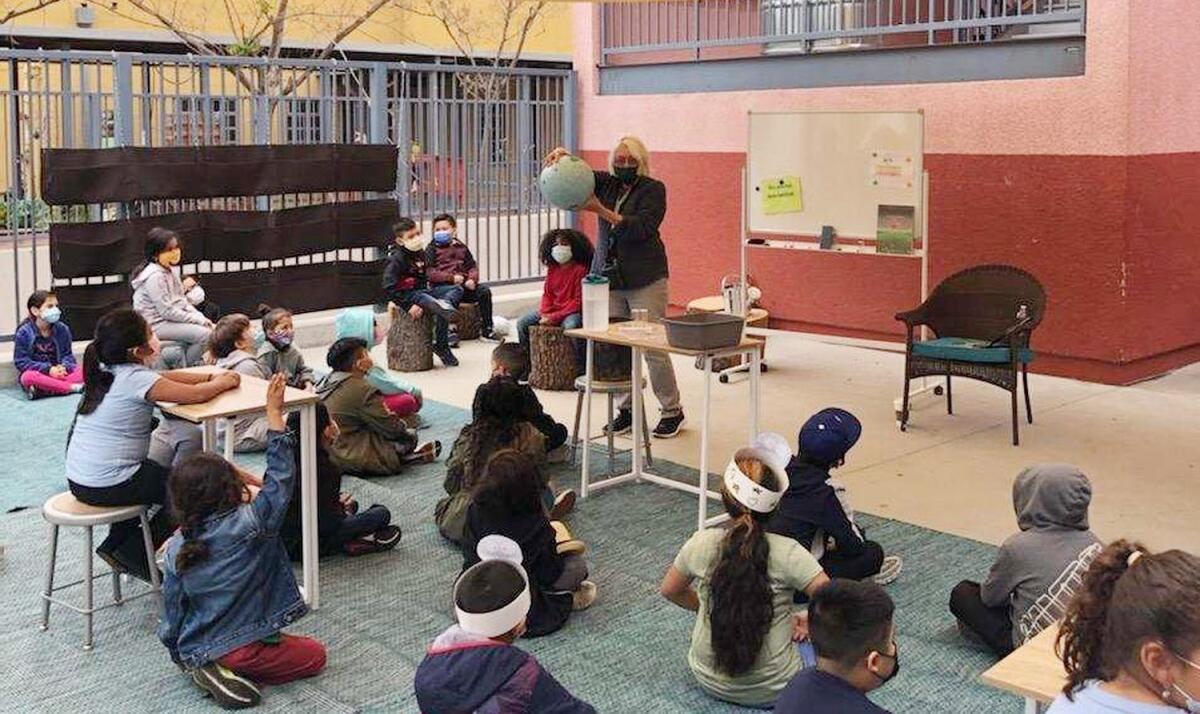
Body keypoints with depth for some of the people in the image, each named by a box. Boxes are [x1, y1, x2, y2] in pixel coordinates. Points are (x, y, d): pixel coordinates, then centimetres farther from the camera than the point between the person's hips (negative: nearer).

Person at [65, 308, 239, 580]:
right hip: (107, 487, -9)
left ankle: (116, 545, 31)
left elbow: (165, 378, 14)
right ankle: (133, 553, 12)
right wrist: (223, 383, -3)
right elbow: (195, 395, -23)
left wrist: (212, 377, 6)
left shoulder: (106, 371, 7)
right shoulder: (135, 379, -20)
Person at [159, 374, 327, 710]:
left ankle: (205, 667, 7)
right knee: (315, 655, 12)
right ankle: (230, 671, -3)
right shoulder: (249, 526, -21)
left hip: (191, 650, 7)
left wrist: (179, 654, 19)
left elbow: (173, 609, 2)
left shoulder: (175, 550, -6)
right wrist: (274, 413, -15)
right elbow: (280, 478, -16)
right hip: (239, 647, -7)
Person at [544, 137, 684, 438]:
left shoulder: (653, 189, -1)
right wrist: (562, 156, -16)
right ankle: (627, 409, 11)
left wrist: (602, 211, -21)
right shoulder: (606, 183, 13)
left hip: (644, 279, -4)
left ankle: (672, 410, 7)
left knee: (654, 348, -5)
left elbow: (642, 227, -14)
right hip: (609, 277, 5)